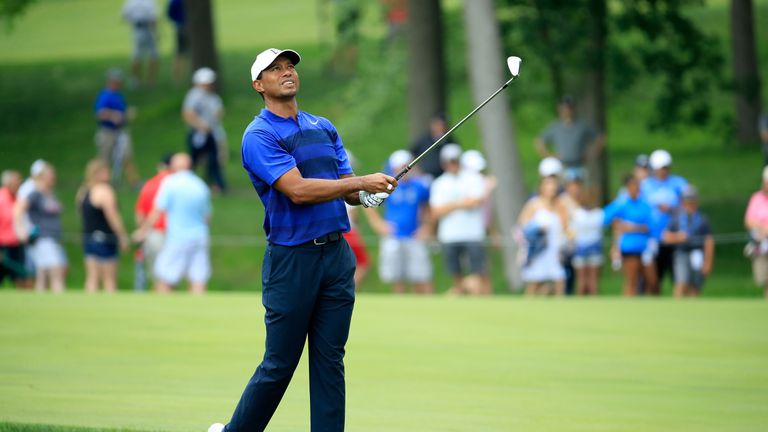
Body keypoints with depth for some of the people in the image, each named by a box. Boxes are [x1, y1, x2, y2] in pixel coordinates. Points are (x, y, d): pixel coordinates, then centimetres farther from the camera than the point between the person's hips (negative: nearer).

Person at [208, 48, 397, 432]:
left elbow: (347, 189, 12)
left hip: (337, 254, 6)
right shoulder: (259, 136, -8)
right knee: (279, 364, 1)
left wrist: (368, 194, -11)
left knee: (330, 361, 4)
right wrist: (361, 181, -22)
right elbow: (297, 190, -20)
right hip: (291, 258, -6)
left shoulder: (323, 128, 15)